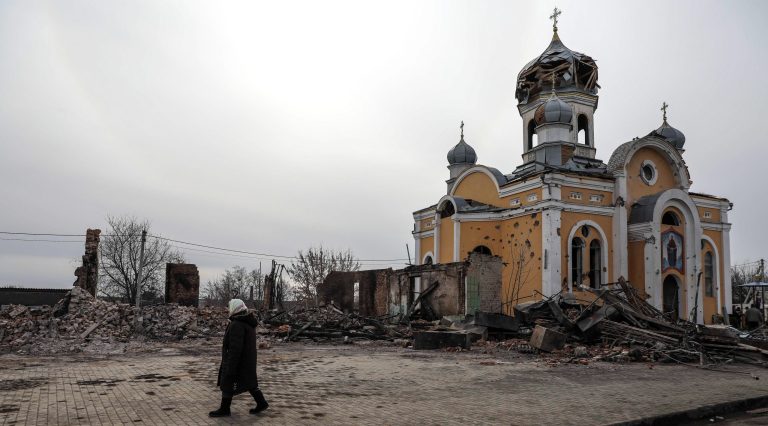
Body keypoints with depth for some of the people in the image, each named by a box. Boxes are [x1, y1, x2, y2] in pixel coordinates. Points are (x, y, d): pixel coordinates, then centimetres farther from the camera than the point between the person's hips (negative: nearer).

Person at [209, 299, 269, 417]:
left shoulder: (237, 325, -23)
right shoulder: (248, 324, 8)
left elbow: (235, 348, -25)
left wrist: (230, 367, -22)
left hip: (237, 361, -9)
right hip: (248, 361, 9)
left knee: (227, 384, 5)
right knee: (249, 382, 16)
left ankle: (224, 409, 16)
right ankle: (261, 403, 17)